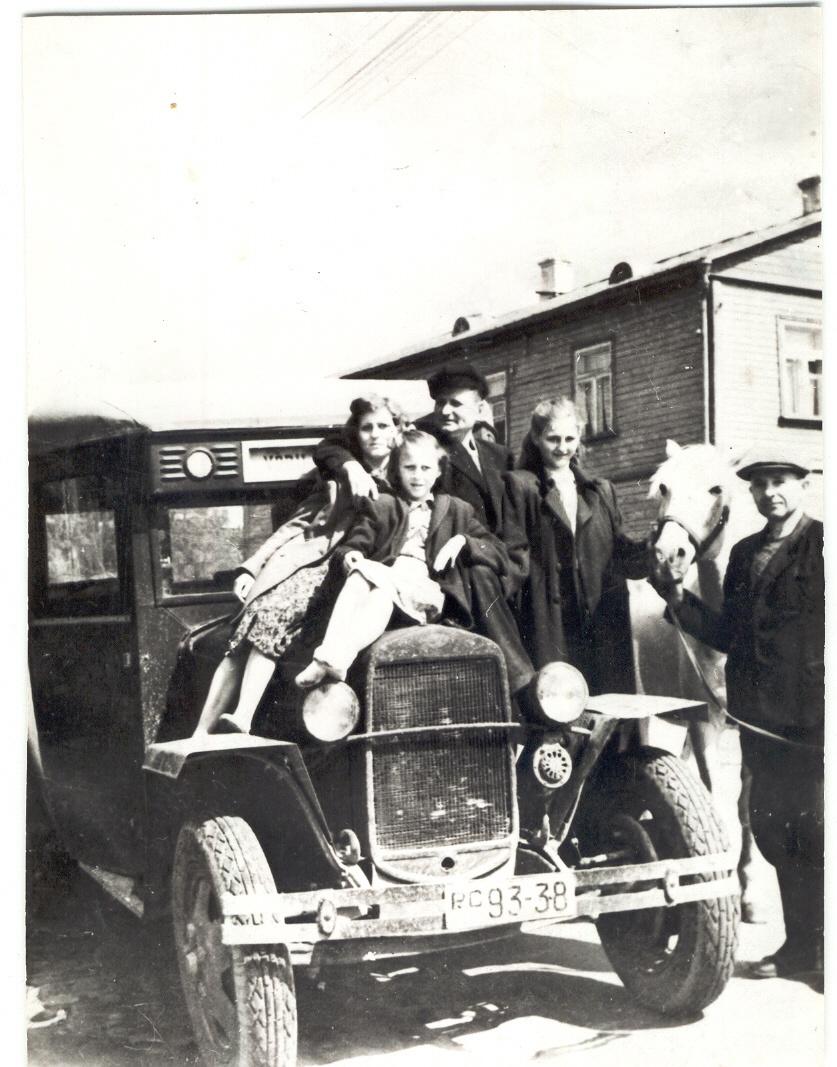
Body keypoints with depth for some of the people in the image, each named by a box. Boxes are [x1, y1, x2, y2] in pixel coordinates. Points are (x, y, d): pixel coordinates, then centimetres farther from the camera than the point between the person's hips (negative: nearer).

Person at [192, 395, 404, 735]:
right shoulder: (337, 478, 23)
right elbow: (297, 524, 17)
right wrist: (251, 567, 8)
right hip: (300, 560, 3)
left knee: (274, 609, -32)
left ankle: (242, 720, -43)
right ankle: (200, 734, -26)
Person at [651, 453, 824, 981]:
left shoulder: (820, 544, -4)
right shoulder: (745, 552, 15)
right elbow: (730, 635, 11)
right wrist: (677, 594, 2)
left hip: (810, 714, -6)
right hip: (761, 715, 6)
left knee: (810, 830, -2)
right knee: (772, 828, 12)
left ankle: (811, 944, 13)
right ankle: (802, 943, 25)